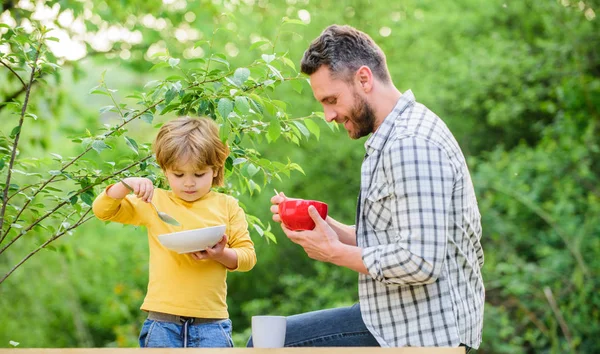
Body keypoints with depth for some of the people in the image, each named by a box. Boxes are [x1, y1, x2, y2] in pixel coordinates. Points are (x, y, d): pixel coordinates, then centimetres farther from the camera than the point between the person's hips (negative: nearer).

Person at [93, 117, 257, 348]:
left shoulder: (227, 206, 6)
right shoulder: (154, 203, 7)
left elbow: (248, 255, 3)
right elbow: (103, 210, 7)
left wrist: (222, 255, -17)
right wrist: (126, 185, -11)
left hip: (211, 323, -1)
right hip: (162, 322, 1)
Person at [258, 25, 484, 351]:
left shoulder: (410, 146, -22)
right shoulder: (395, 136, 13)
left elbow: (419, 262, -28)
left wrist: (335, 252, -15)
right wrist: (320, 225, 1)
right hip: (398, 316, 10)